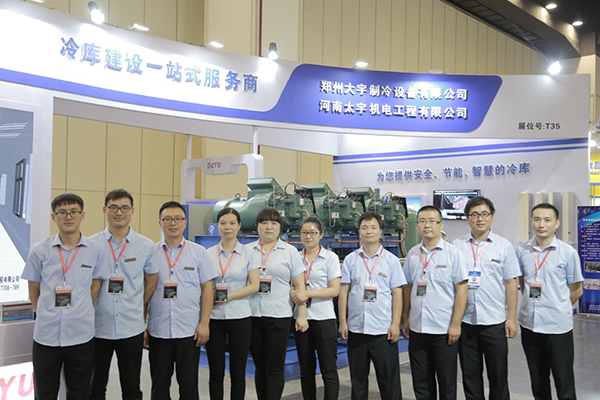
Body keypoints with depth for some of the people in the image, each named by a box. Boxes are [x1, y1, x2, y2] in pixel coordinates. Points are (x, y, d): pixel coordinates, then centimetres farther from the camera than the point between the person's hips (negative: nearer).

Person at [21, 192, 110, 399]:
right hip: (46, 336, 0)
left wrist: (79, 315, 3)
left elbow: (94, 291, 6)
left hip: (81, 336, 0)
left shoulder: (96, 250, -1)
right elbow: (34, 293, 7)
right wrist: (48, 317, 6)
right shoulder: (40, 251, -1)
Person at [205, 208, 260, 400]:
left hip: (240, 318, -1)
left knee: (238, 373, 5)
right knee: (216, 371, 7)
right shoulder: (208, 253, 5)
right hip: (214, 318, 1)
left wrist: (229, 296, -15)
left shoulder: (248, 253, 1)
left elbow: (254, 286, -5)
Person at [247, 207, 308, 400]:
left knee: (275, 368, 0)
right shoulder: (247, 250, 9)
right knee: (260, 366, 12)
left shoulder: (289, 251, 3)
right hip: (252, 316, 3)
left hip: (278, 316, -2)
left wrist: (302, 315, -5)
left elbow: (300, 286, 2)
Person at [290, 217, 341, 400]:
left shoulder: (330, 257, -2)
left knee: (328, 370, -2)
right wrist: (294, 293, -10)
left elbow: (334, 290, -8)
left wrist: (308, 293, -19)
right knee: (306, 370, 12)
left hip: (324, 318, -3)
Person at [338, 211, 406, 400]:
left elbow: (397, 294, 0)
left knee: (389, 378, 5)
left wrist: (395, 324, -6)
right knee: (358, 378, 13)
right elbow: (344, 291, 6)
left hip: (384, 330, -2)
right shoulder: (350, 260, 5)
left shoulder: (391, 260, 1)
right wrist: (343, 321, 1)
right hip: (356, 328, 2)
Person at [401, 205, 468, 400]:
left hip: (444, 330, -4)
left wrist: (456, 324, -12)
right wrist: (405, 319, 9)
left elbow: (461, 289, -8)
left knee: (447, 383, 7)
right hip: (417, 329, 4)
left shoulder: (453, 253, -5)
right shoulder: (412, 254, 8)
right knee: (421, 383, 13)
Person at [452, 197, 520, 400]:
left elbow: (511, 283, 2)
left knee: (498, 375, 8)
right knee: (470, 375, 12)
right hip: (465, 320, 1)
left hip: (494, 321, -1)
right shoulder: (457, 246, 3)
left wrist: (512, 318, -3)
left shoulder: (504, 246, 1)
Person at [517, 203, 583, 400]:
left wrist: (558, 308, 6)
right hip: (529, 324, 3)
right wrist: (531, 304, 10)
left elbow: (576, 290, 1)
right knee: (538, 380, 17)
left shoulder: (568, 252, -7)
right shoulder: (522, 251, 1)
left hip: (558, 326, -3)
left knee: (564, 382, 4)